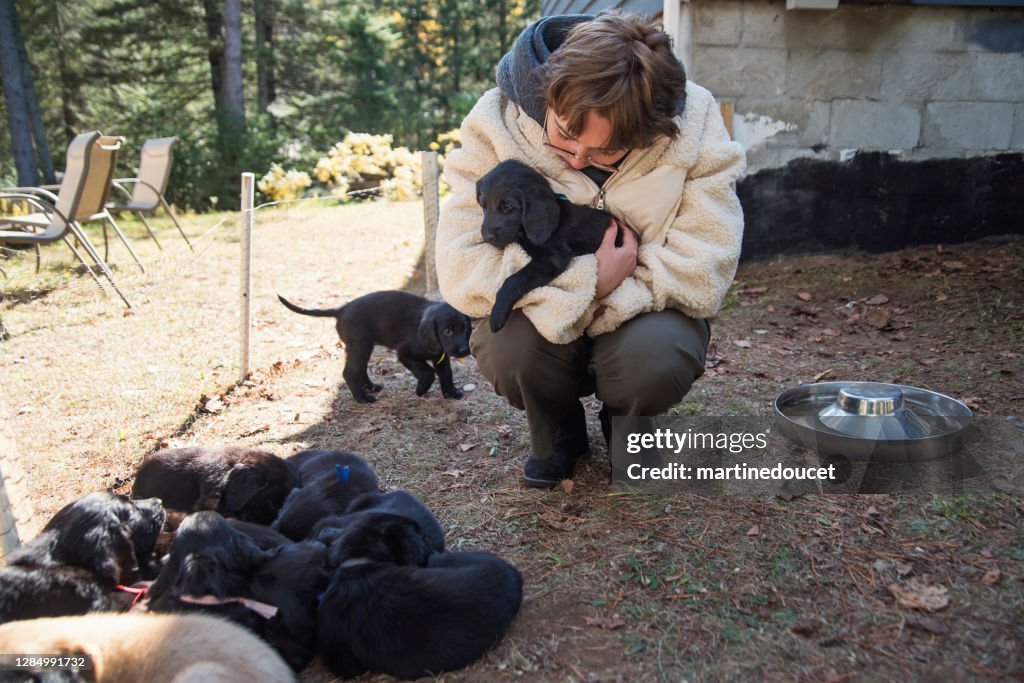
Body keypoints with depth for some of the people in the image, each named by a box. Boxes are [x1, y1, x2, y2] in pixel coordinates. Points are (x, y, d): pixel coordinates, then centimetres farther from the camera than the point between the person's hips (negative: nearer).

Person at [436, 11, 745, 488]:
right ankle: (558, 432, 6)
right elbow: (461, 269, -24)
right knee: (508, 350, -32)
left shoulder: (694, 127, -19)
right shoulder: (498, 124, -19)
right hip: (539, 313, 1)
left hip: (642, 314, 0)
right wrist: (591, 282, -29)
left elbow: (701, 271, -21)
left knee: (658, 359, -33)